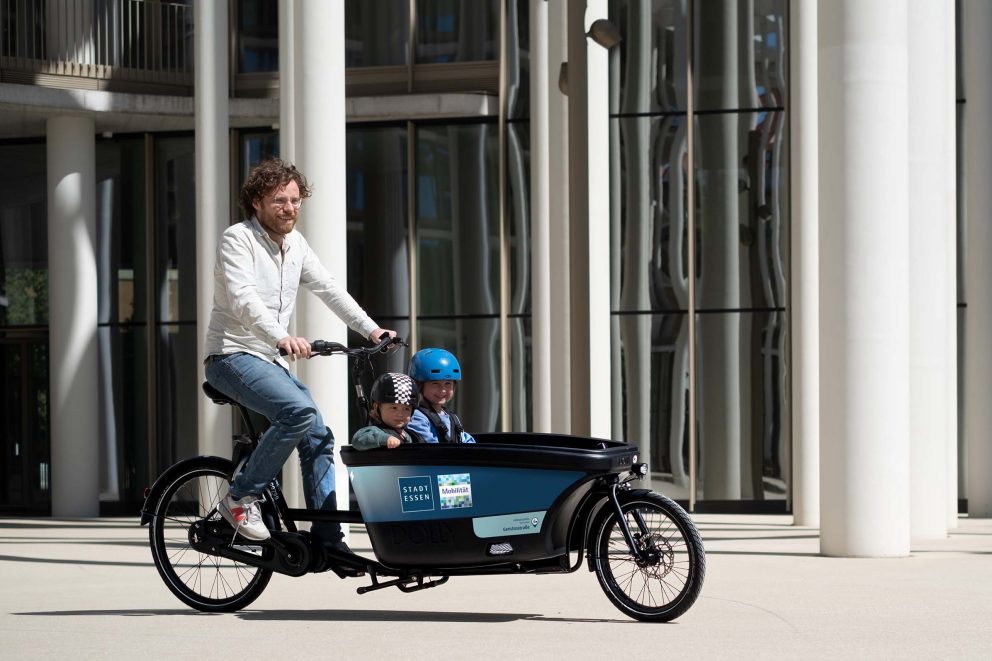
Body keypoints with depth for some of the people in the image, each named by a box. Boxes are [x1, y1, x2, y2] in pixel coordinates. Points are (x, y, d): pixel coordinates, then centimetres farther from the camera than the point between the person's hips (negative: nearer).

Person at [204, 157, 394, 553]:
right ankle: (241, 498, -18)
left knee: (319, 437, 0)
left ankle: (327, 538, 4)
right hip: (233, 356, -8)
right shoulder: (238, 239, -13)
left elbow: (328, 289, 11)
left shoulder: (295, 244, 11)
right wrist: (282, 338, -43)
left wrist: (371, 329, -2)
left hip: (272, 361, 8)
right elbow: (242, 298, -27)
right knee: (299, 411, -29)